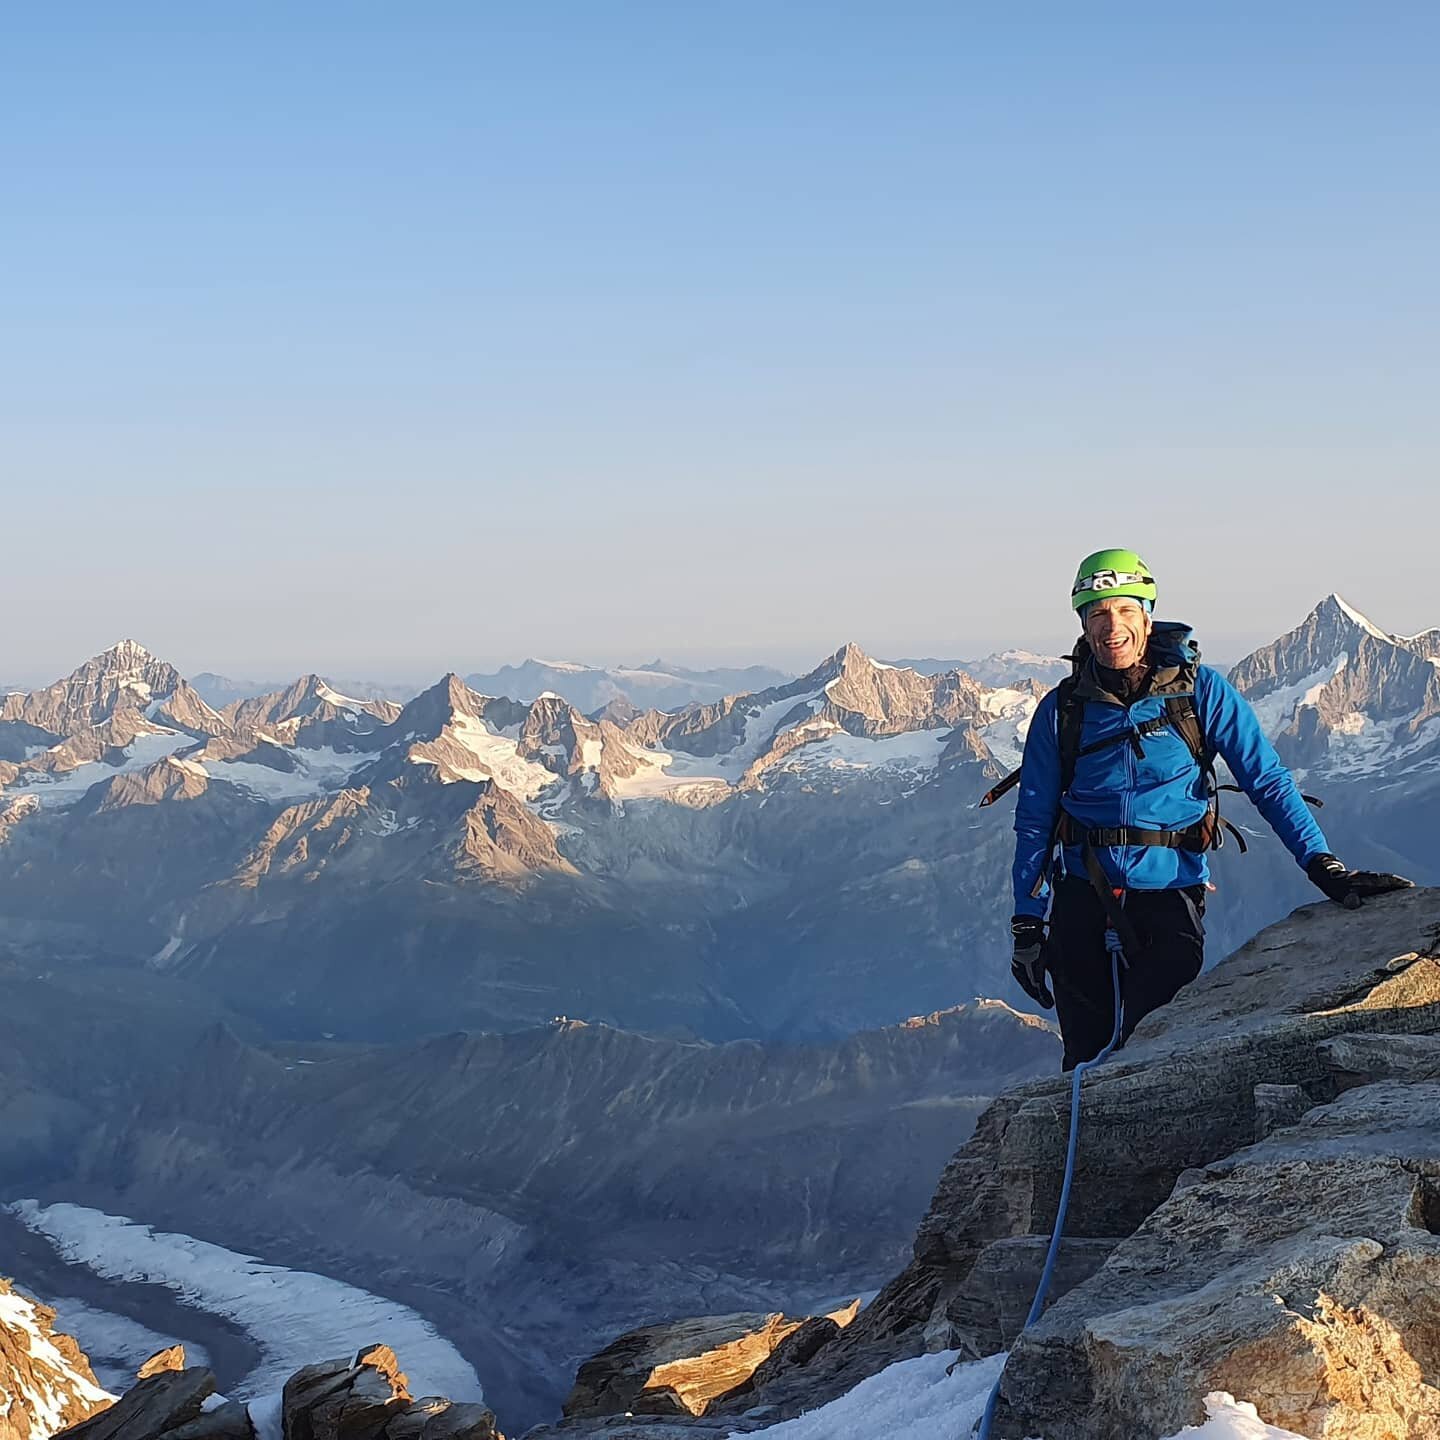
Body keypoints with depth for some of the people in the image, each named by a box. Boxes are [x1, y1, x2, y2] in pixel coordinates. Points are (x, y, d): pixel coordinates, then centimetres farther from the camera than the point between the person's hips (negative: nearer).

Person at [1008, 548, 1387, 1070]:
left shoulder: (1200, 691, -1)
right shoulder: (1062, 710, 3)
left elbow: (1267, 780, -2)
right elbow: (1034, 821, 7)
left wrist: (1319, 862, -13)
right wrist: (1027, 925, 4)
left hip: (1169, 896, -2)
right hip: (1082, 897, 2)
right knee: (1087, 1058, 4)